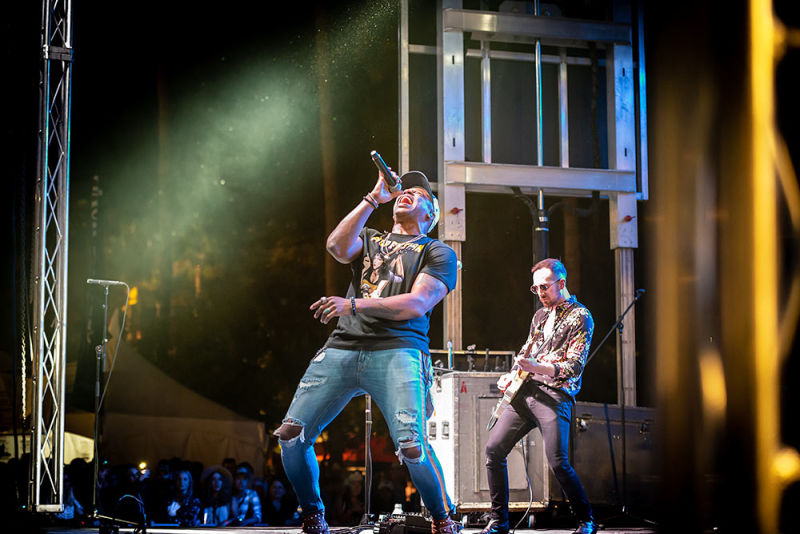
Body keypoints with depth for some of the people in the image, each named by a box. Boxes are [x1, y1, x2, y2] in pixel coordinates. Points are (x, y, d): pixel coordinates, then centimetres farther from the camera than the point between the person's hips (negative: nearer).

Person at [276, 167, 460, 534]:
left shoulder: (437, 252, 15)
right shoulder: (369, 239, 27)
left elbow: (416, 304, -1)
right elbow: (337, 247, 3)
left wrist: (354, 305, -11)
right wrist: (374, 198, 4)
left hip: (397, 351, -4)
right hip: (342, 348, 4)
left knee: (410, 445, -24)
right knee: (291, 434, -9)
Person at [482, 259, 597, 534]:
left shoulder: (580, 317, -4)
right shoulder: (540, 315, 20)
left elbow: (575, 366, -13)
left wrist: (538, 367, -27)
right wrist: (512, 375, 10)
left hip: (555, 396, -7)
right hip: (525, 391, 7)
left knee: (558, 462, -18)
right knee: (494, 448, -1)